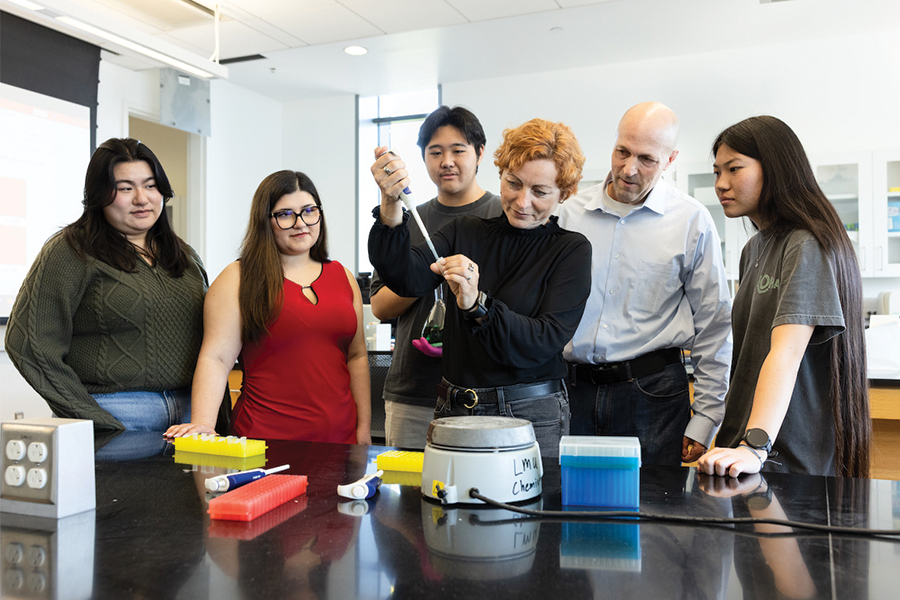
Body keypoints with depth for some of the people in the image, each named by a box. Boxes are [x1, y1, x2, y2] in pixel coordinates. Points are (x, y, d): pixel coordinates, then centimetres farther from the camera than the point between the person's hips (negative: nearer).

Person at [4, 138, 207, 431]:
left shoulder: (185, 256, 13)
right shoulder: (70, 252, -4)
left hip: (189, 411, 5)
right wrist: (93, 420, -13)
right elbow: (28, 343, -10)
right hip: (115, 413, -5)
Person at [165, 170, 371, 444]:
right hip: (267, 438, -4)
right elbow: (215, 358, -9)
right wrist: (202, 424, -22)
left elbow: (357, 356, 13)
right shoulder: (239, 279, -2)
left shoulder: (342, 276, 12)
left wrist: (364, 428, 8)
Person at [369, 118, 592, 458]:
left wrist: (476, 305, -28)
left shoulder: (571, 250, -3)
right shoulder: (464, 232, 6)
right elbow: (406, 279, -12)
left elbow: (545, 343, -15)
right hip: (454, 410, 3)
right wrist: (391, 209, -27)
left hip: (530, 417, -2)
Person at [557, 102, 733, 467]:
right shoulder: (571, 211, 5)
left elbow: (714, 328, 1)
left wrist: (705, 419, -1)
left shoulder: (691, 221, -2)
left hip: (652, 395, -2)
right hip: (572, 391, 2)